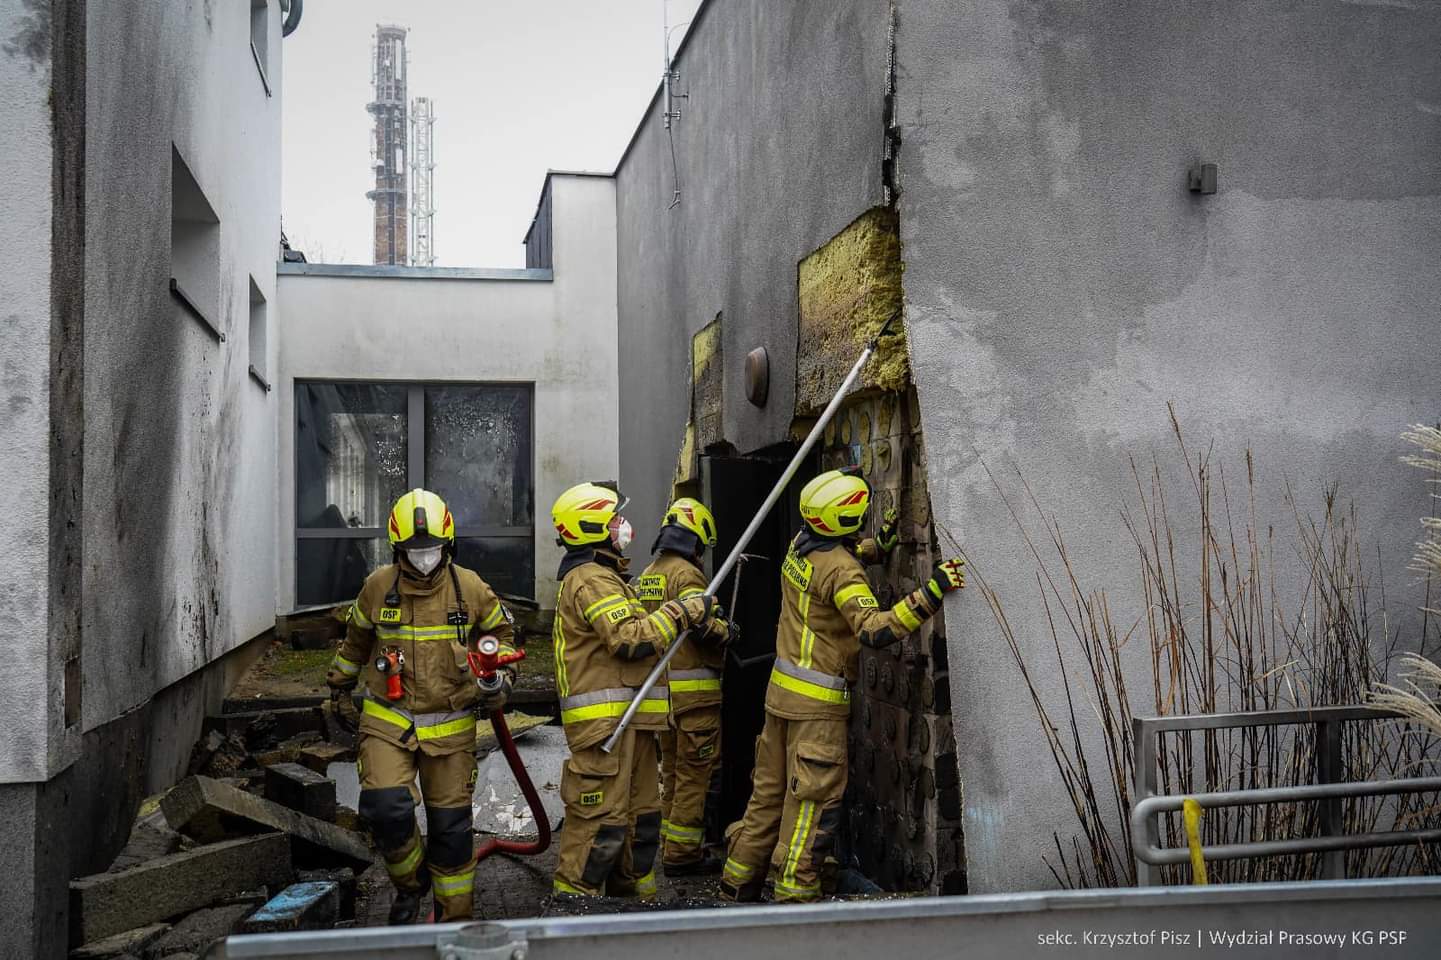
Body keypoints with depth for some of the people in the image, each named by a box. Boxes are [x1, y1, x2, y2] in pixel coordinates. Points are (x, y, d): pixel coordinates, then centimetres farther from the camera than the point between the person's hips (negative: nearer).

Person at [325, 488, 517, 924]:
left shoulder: (470, 587, -4)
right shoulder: (378, 586, -3)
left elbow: (501, 632, 13)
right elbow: (356, 640, 16)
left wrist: (500, 679, -1)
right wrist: (339, 687, 28)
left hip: (450, 728, 0)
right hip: (387, 722, 0)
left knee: (450, 826, 6)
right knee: (385, 808, -20)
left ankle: (455, 917, 25)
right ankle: (410, 880, 11)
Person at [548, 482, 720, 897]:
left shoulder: (603, 576, 23)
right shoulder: (591, 580, -13)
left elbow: (632, 632, 26)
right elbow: (631, 640, -23)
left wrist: (701, 620, 17)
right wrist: (682, 612, -17)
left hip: (629, 719, 11)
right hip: (604, 719, -11)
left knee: (640, 814, 18)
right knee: (601, 818, -9)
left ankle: (634, 890, 30)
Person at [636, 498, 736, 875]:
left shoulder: (647, 575, 13)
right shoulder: (686, 574, -15)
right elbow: (702, 625, -25)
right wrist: (727, 631, -8)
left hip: (660, 687, 9)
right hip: (693, 687, -9)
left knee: (672, 771, 17)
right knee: (694, 773, -1)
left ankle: (671, 848, 25)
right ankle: (682, 855, 3)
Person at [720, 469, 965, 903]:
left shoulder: (800, 546, 5)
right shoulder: (841, 570, -20)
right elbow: (874, 629, -31)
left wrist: (877, 545, 20)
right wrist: (929, 595, -36)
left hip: (782, 688, 8)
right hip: (818, 702, -8)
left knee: (770, 788, 17)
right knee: (814, 797, 0)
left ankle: (739, 879, 26)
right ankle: (794, 891, 5)